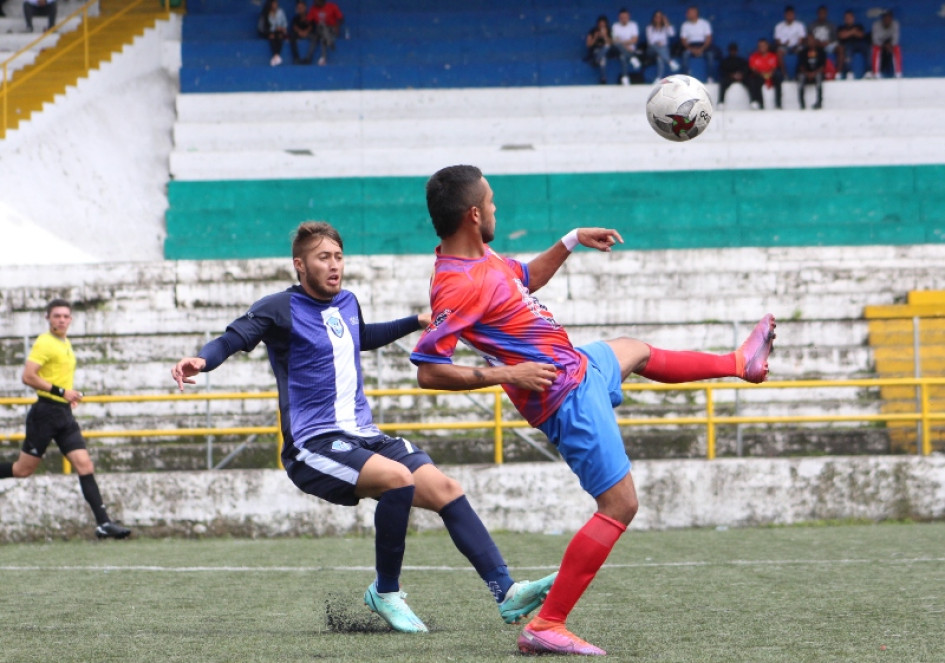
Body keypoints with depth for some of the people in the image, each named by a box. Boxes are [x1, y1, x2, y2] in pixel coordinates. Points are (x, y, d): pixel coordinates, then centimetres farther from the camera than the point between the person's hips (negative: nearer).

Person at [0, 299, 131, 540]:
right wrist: (60, 391, -20)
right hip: (46, 411, -7)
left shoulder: (66, 344, 17)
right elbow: (28, 376, -19)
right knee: (23, 470, -1)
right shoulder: (44, 343, -9)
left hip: (64, 414, 7)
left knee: (85, 465, -5)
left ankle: (103, 523, -10)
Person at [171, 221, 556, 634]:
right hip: (313, 446, -7)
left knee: (445, 490, -7)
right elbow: (233, 339, -16)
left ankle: (505, 592, -10)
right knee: (398, 477, -31)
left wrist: (416, 322, 37)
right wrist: (201, 360, -36)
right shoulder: (281, 309, -5)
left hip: (363, 437, 7)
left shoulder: (348, 304, 16)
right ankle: (385, 593, -14)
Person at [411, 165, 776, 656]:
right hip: (568, 398, -11)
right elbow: (428, 371, -32)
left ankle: (741, 363, 64)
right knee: (619, 505, -10)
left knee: (635, 351, 35)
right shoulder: (458, 284, -27)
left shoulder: (480, 258, 3)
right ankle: (545, 627, -12)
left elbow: (526, 278, 25)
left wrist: (571, 242, 19)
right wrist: (506, 374, -32)